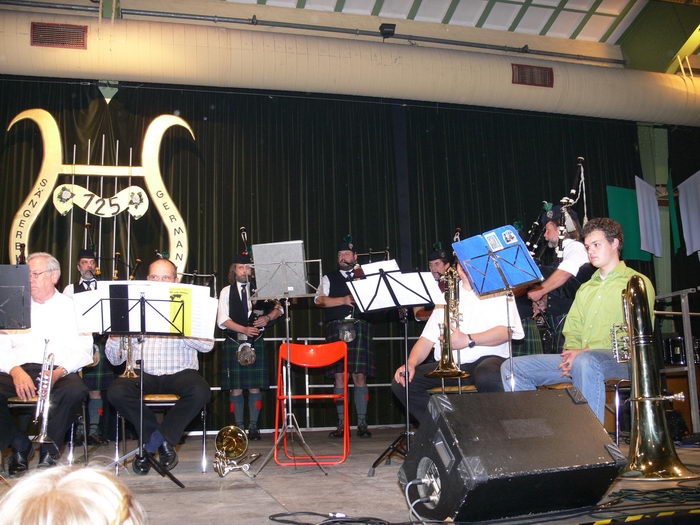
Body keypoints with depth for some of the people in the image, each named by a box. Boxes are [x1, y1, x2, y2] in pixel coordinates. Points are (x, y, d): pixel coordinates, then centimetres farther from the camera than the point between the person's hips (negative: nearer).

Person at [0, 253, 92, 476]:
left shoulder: (71, 307, 13)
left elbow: (83, 351, 3)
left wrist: (60, 372, -16)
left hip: (59, 372, -2)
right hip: (19, 370, 2)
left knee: (76, 390, -35)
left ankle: (49, 451, -16)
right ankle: (19, 447, -7)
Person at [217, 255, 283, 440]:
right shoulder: (227, 291, 6)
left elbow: (278, 308, 10)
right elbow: (223, 320, -3)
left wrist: (267, 318, -10)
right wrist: (244, 329, -15)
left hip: (255, 343, 1)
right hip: (234, 343, -1)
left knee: (255, 387, 1)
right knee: (236, 388, 1)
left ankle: (253, 426, 10)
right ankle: (238, 427, 10)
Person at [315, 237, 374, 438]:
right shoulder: (329, 278, 18)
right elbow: (320, 299, 2)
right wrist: (343, 300, -8)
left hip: (359, 328, 0)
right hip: (337, 328, 0)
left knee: (360, 375, -4)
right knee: (339, 376, -2)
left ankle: (362, 424, 0)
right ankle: (341, 424, 3)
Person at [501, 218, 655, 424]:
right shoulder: (585, 289, 28)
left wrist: (585, 351, -17)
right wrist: (571, 353, -3)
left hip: (620, 359, -7)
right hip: (579, 357, 7)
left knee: (586, 361, -43)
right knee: (512, 367, -8)